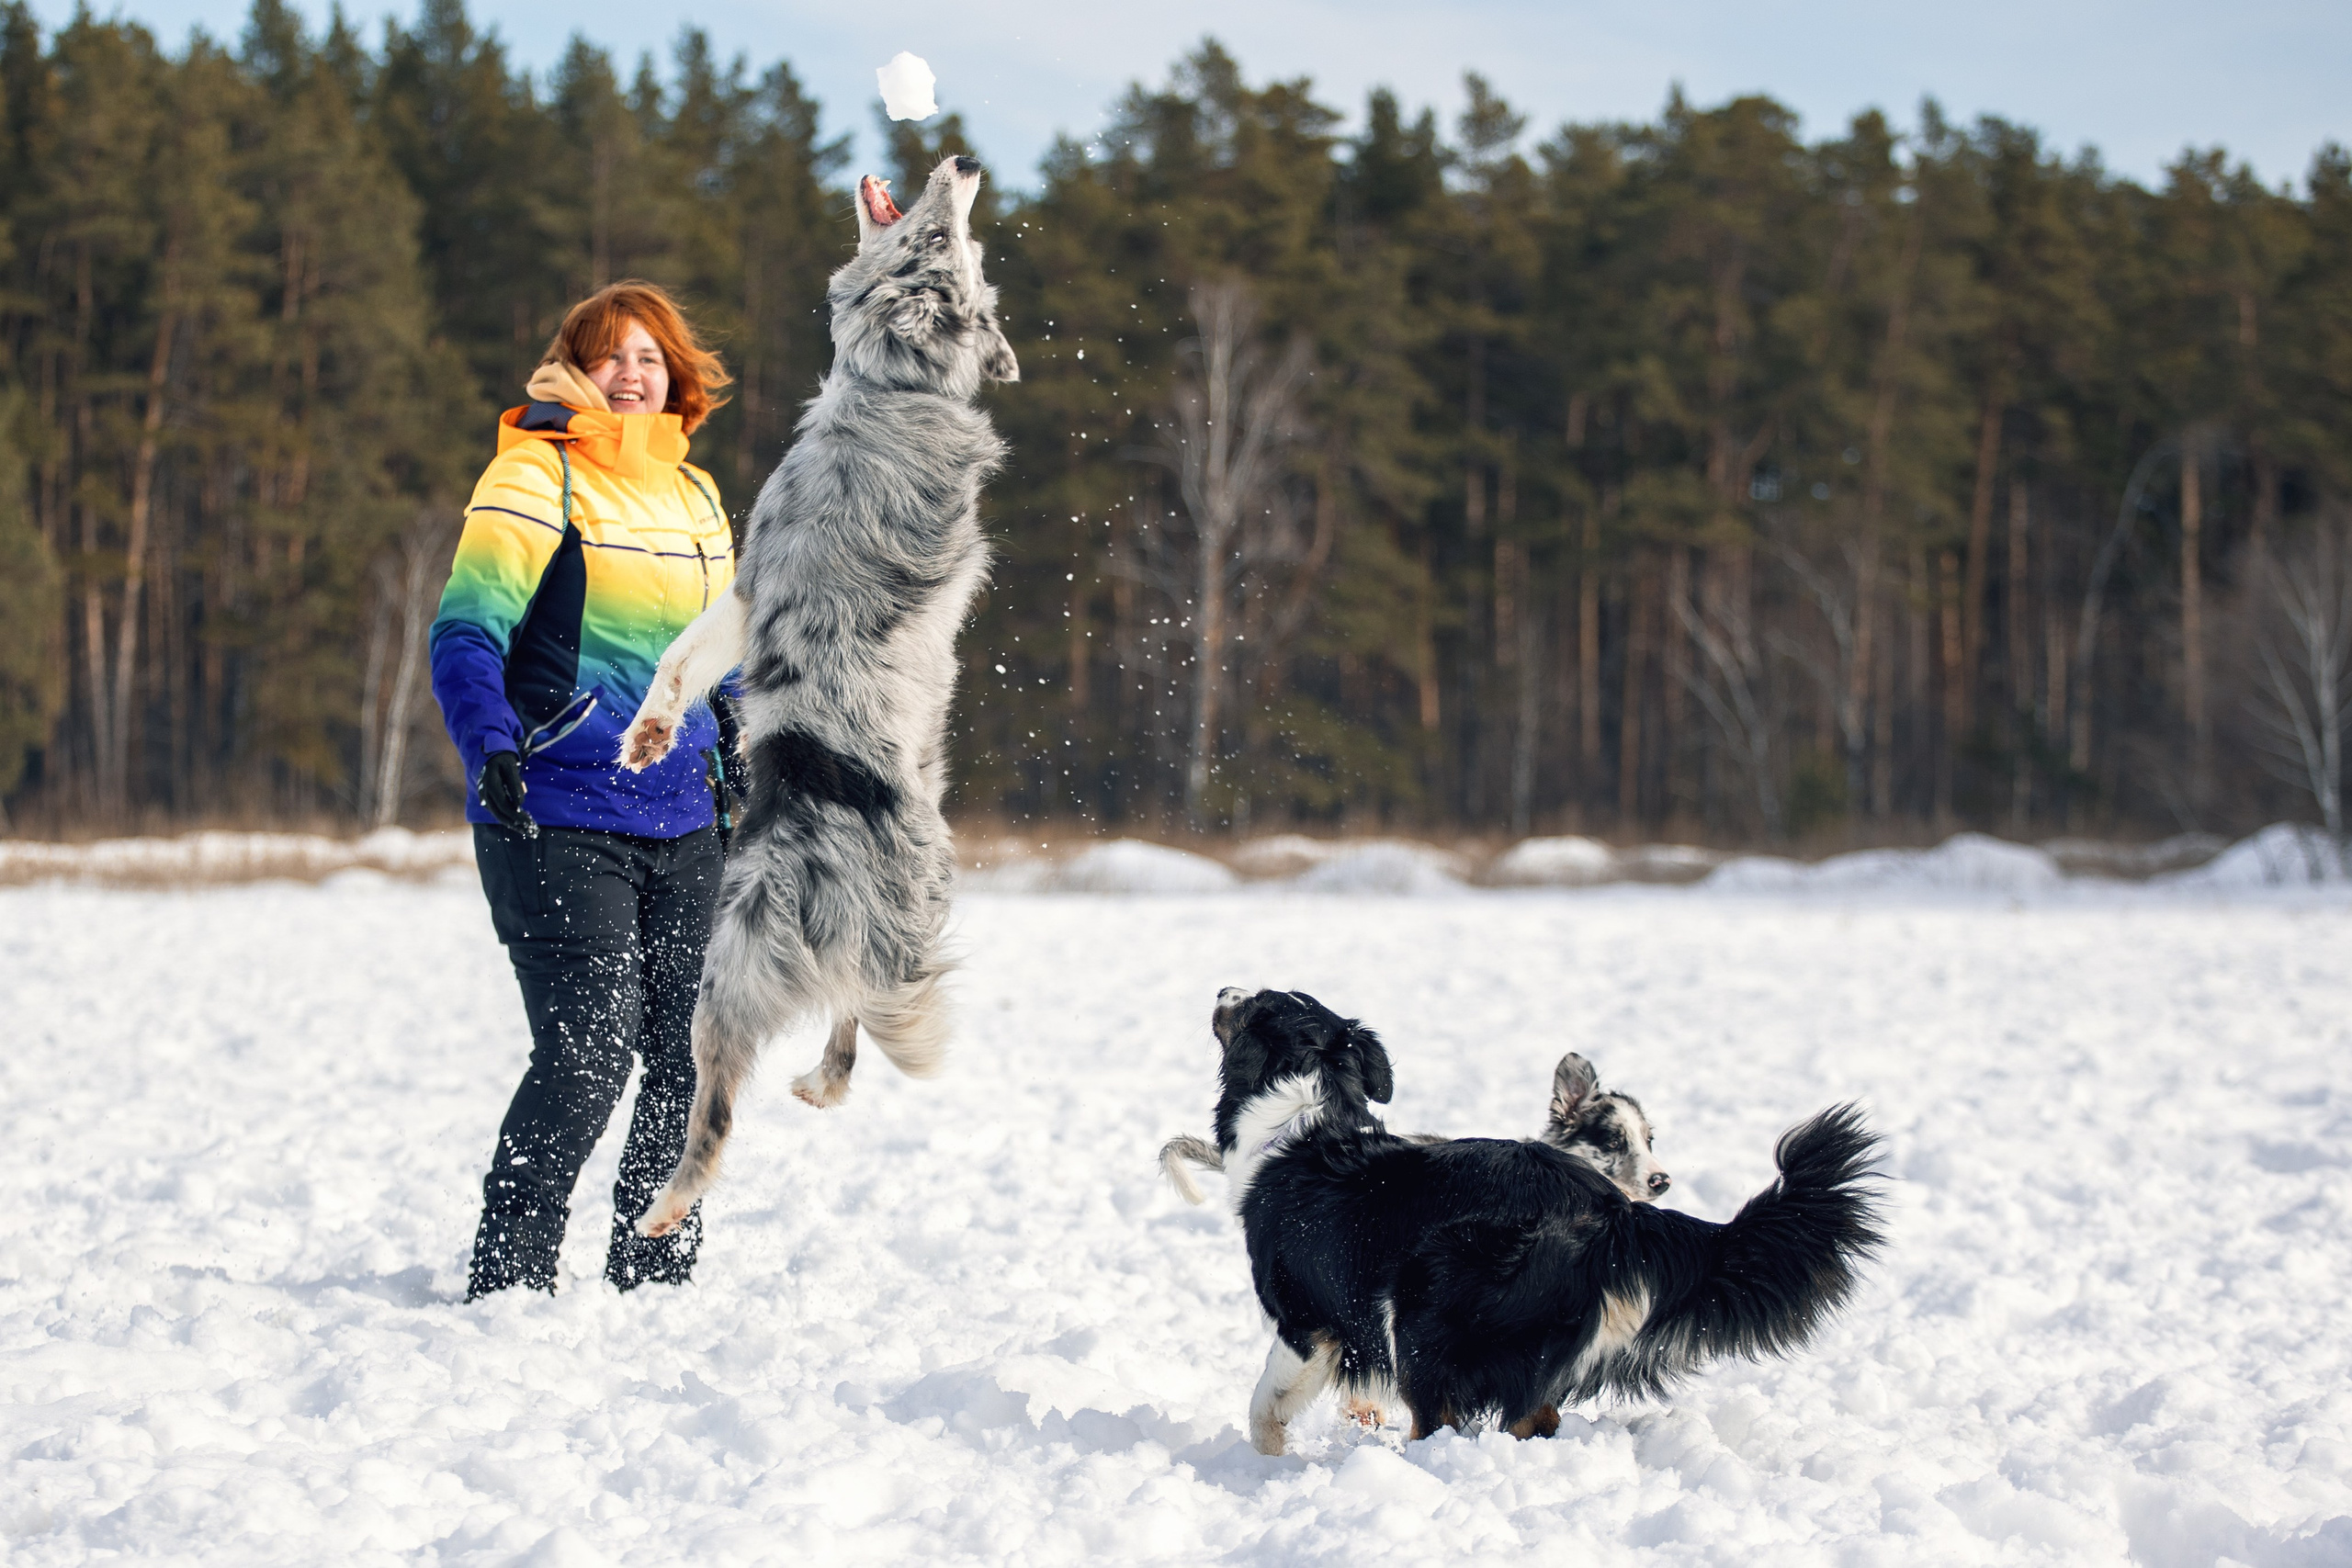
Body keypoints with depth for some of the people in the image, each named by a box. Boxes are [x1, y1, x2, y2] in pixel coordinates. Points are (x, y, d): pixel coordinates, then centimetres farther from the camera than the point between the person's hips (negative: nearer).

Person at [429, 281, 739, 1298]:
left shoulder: (695, 494, 16)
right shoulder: (536, 477, -5)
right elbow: (466, 629, -14)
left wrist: (740, 773, 26)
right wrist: (489, 745, -30)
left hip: (681, 825, 7)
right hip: (559, 818, -7)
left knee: (692, 1058, 7)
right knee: (589, 1050, -14)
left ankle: (654, 1280, 21)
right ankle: (507, 1280, -3)